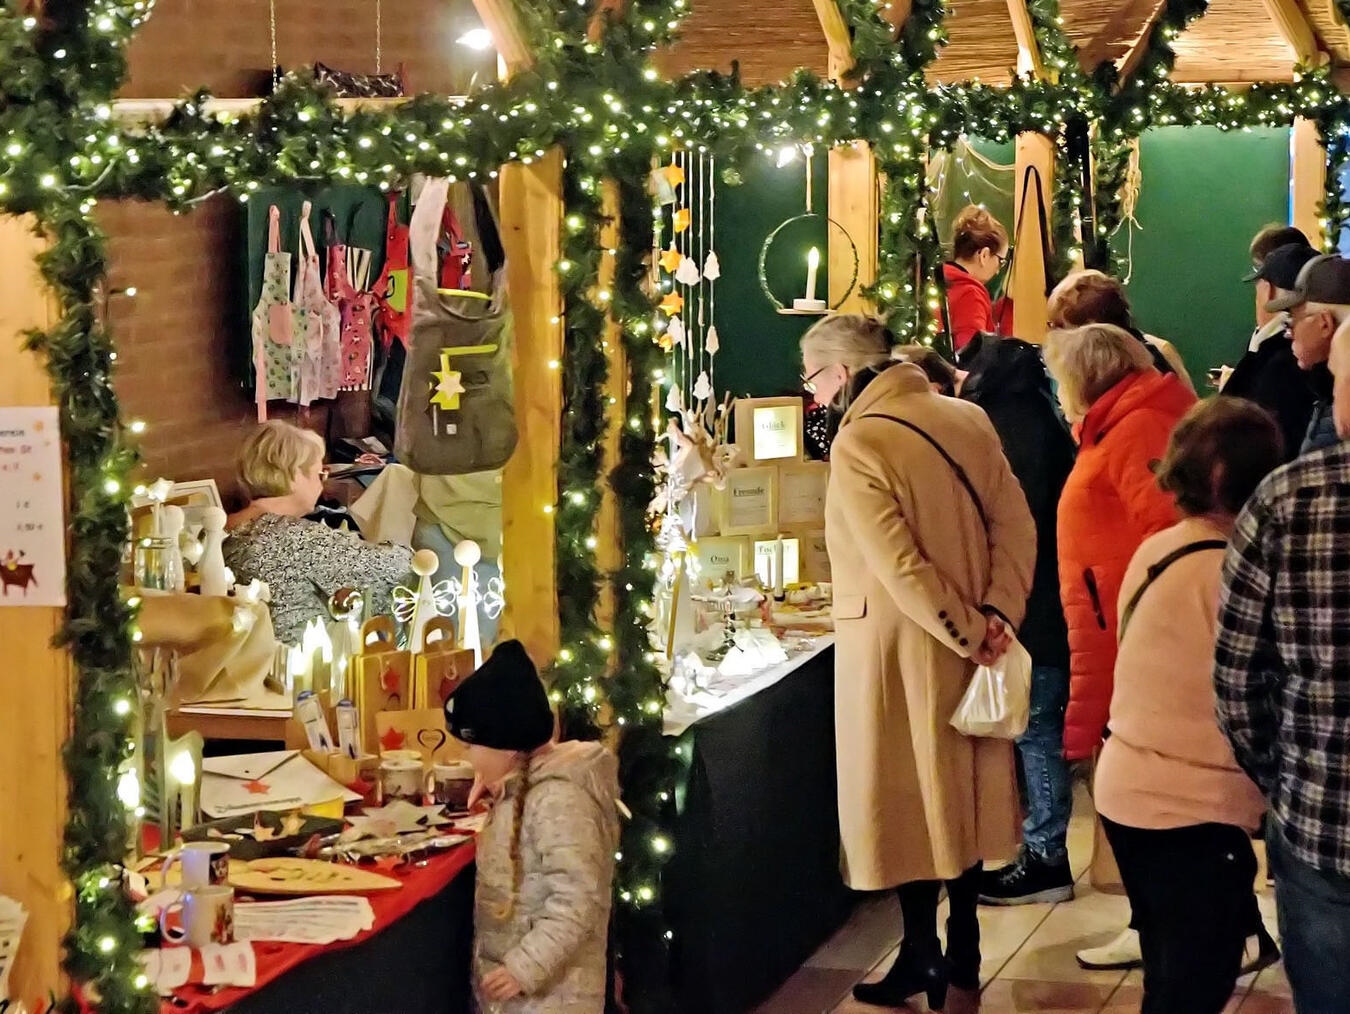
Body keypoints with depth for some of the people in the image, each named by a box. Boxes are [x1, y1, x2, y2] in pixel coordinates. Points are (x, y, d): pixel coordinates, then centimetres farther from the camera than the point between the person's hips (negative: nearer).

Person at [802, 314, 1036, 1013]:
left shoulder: (858, 444, -16)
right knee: (960, 792, 14)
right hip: (969, 644, 6)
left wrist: (967, 633, -14)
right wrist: (995, 615, -9)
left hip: (898, 645, -6)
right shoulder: (968, 420, 4)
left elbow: (899, 564, -22)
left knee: (908, 799, 6)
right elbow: (1015, 523, -1)